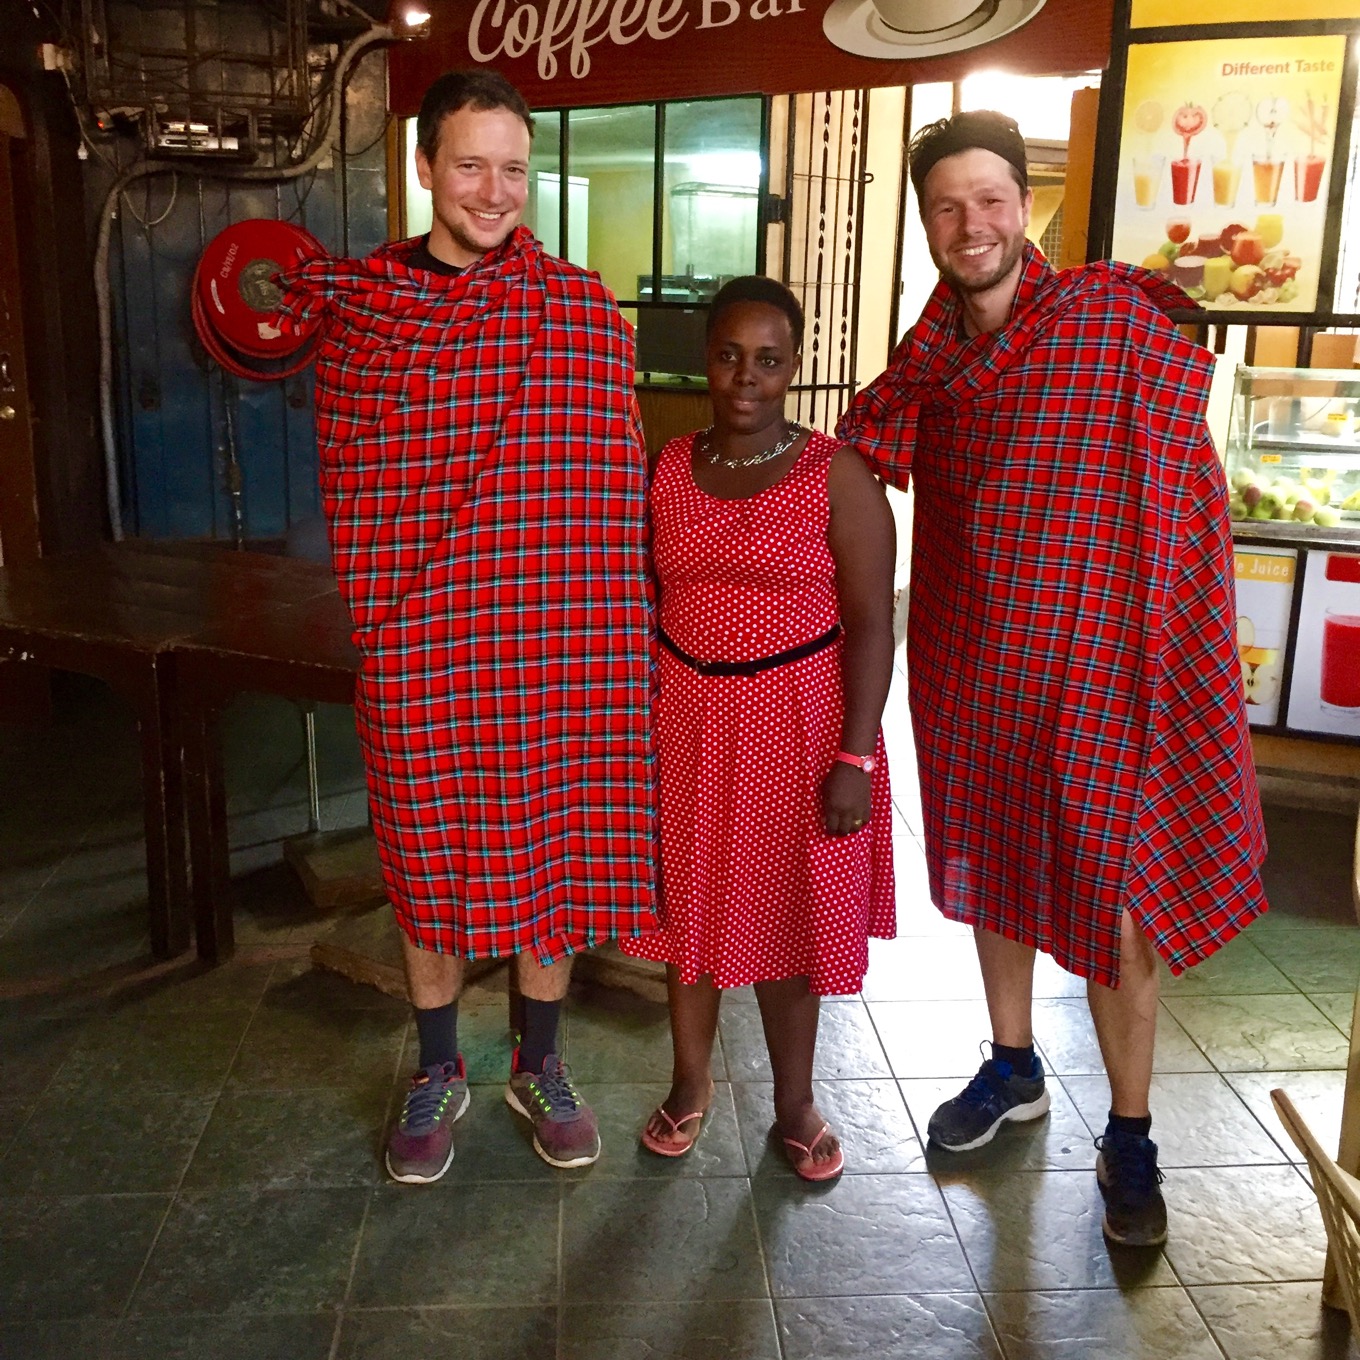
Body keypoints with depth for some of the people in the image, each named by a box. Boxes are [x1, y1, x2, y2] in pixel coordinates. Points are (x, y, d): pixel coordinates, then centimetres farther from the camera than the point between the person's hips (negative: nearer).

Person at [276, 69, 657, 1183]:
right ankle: (439, 1073, 33)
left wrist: (615, 624, -3)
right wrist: (385, 616, 1)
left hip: (561, 651, 0)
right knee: (429, 864, 12)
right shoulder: (357, 302, 2)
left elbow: (617, 484, 1)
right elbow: (350, 484, 8)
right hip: (420, 658, 0)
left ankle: (540, 1065, 33)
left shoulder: (584, 309, 0)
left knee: (555, 857, 11)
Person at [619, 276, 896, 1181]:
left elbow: (871, 624, -10)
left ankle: (795, 1100, 29)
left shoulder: (836, 476, -9)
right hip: (687, 716, 3)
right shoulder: (668, 469, 3)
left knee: (790, 907, 8)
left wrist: (856, 756, -15)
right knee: (691, 899, 13)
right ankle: (691, 1082, 34)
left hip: (798, 718, -3)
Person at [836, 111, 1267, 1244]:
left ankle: (1130, 1138, 22)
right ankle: (1014, 1067, 40)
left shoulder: (1117, 318, -10)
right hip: (971, 662, 5)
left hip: (1094, 663, -5)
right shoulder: (928, 354, 5)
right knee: (990, 865, 18)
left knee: (1112, 902, 2)